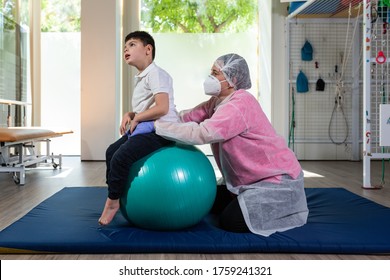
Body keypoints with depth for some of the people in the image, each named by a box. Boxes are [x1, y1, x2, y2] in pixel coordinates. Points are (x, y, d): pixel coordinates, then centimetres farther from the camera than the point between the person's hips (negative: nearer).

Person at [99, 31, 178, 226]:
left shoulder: (155, 73, -12)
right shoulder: (140, 78, 20)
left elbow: (162, 108, -25)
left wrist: (136, 118, -13)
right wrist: (130, 115, 3)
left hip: (161, 129, -11)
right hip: (145, 128, 11)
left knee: (121, 157, -21)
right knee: (111, 151, 14)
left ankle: (113, 202, -4)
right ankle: (113, 192, 23)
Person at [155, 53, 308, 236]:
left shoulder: (239, 105, -27)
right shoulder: (218, 101, 4)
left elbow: (201, 133, -35)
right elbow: (188, 117, -3)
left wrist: (157, 126, -30)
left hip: (277, 179, -9)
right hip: (250, 178, 9)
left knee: (230, 222, -10)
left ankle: (287, 207, 7)